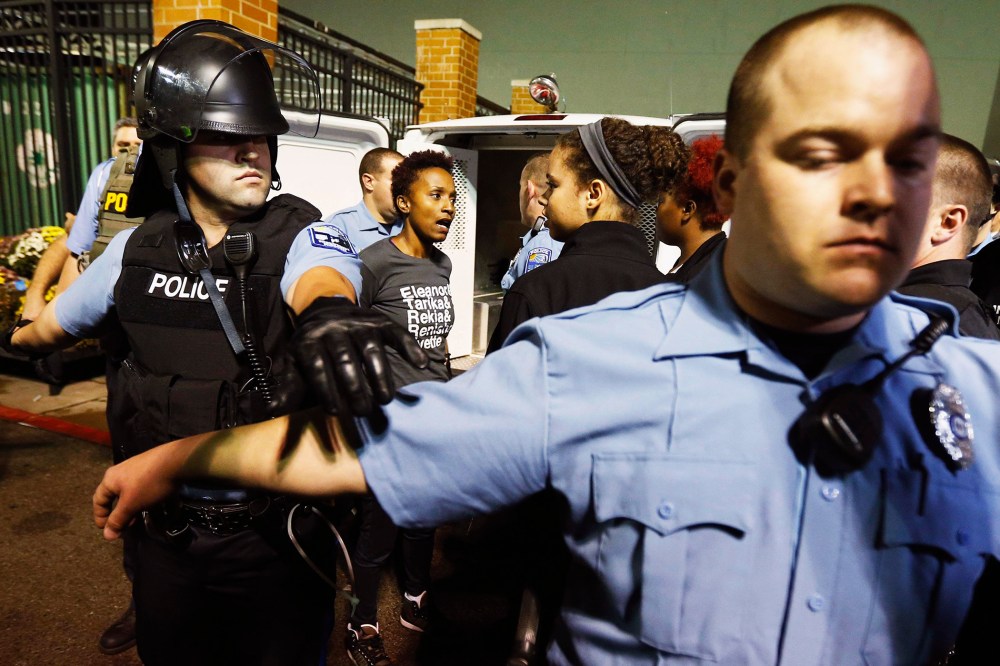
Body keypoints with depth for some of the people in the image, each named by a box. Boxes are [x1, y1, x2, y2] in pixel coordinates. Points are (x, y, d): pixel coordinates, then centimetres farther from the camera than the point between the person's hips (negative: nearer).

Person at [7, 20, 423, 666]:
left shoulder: (300, 236, -14)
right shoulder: (138, 249, -1)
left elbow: (318, 281, -38)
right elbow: (56, 322, 19)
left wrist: (329, 315, -60)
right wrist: (17, 337, 38)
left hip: (277, 539, -3)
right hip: (167, 535, 4)